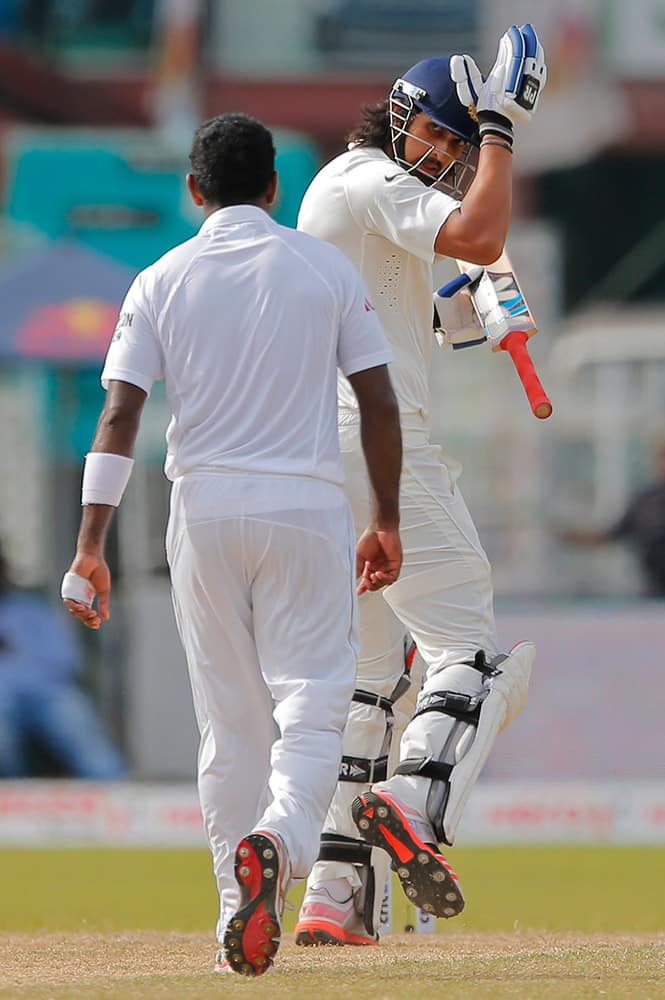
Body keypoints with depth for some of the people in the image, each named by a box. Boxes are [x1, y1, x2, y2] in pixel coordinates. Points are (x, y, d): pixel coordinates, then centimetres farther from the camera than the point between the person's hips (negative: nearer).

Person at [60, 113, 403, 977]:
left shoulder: (162, 281, 3)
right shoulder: (326, 268, 3)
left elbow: (119, 416, -4)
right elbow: (379, 402, 1)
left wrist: (90, 547, -6)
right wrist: (387, 522, 10)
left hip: (204, 510, 2)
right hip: (306, 508, -2)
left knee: (229, 720, 11)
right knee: (312, 704, -2)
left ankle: (239, 919, 11)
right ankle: (280, 835, -32)